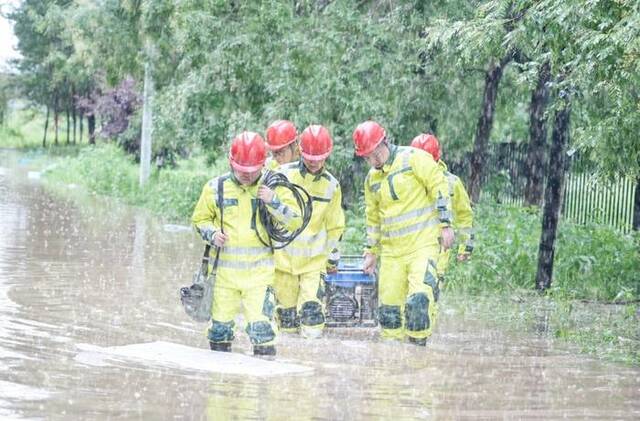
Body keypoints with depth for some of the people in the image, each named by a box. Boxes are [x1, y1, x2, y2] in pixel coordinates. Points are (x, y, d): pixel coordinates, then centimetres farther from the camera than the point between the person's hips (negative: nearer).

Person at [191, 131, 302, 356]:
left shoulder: (273, 187, 0)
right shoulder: (216, 187, 2)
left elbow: (295, 221, -4)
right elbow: (200, 219, 14)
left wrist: (273, 201, -19)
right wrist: (212, 233, -7)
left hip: (260, 272, -2)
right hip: (225, 270, 2)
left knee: (261, 327, -12)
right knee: (220, 325, 8)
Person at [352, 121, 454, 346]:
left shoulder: (414, 158, -6)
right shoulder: (372, 179, 15)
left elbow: (438, 187, -6)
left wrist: (445, 224, -10)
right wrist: (371, 251, 24)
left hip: (423, 245, -6)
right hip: (391, 251, 6)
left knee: (419, 298, -19)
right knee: (389, 306, 3)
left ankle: (418, 346, -11)